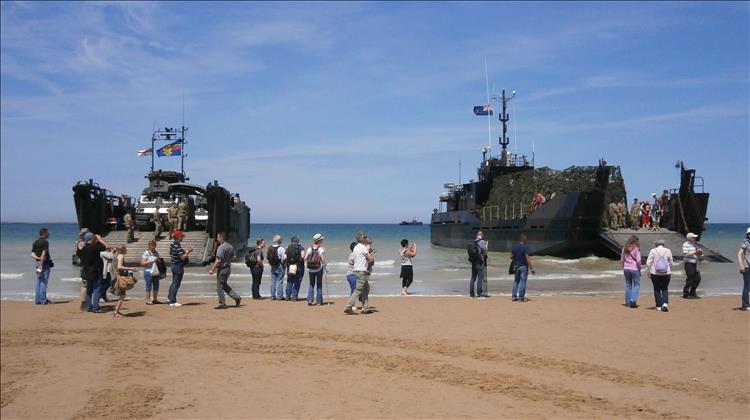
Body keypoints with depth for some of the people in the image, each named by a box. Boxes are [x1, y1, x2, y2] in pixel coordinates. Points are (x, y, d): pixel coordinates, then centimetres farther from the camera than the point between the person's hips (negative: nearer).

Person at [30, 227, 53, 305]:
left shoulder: (35, 242, 13)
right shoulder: (45, 242, -12)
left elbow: (32, 255, 8)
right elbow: (43, 254, -20)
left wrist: (38, 258, -5)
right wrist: (41, 265, -19)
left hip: (37, 263, 8)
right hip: (44, 263, -8)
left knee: (38, 282, 12)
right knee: (44, 282, -4)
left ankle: (37, 300, 14)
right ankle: (43, 300, -3)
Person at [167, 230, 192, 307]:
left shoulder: (172, 244, 6)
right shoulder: (178, 247, -23)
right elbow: (182, 258, -24)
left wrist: (185, 251, 10)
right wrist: (188, 252, -13)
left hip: (173, 265, 10)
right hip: (178, 266, -10)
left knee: (174, 282, 23)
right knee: (176, 284, -3)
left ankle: (169, 298, 33)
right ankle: (172, 302, 1)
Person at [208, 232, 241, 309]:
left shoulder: (221, 247, -18)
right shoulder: (230, 246, 8)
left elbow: (218, 260, -22)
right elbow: (233, 258, 14)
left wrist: (212, 269, -18)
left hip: (222, 268, -9)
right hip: (228, 268, 9)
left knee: (219, 286, 2)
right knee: (224, 285, 20)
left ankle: (222, 303, 7)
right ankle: (237, 297, 13)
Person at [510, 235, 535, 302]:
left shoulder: (514, 247, 3)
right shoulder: (525, 247, -15)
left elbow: (511, 256, 7)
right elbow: (527, 258, -18)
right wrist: (531, 268, -15)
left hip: (516, 266, 6)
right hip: (523, 266, -6)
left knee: (516, 281, 16)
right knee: (523, 281, -1)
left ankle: (514, 296, 15)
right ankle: (521, 298, 0)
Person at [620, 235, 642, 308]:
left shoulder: (625, 248, 6)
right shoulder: (636, 249, -10)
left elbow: (622, 260, 10)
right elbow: (638, 260, -13)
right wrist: (639, 268, 0)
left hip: (626, 269, 5)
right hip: (634, 269, -5)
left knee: (628, 285, 11)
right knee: (636, 285, 7)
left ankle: (628, 302, 14)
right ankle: (633, 299, -8)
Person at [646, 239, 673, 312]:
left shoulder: (653, 251, -2)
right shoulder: (668, 251, 3)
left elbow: (648, 263, -6)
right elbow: (671, 263, 7)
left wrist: (649, 272, 2)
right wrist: (670, 272, 18)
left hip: (655, 273, -1)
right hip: (666, 273, 1)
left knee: (657, 289, 8)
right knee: (665, 289, 9)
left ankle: (659, 306, 9)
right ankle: (665, 303, -11)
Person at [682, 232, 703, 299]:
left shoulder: (693, 245, 18)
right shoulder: (685, 245, -9)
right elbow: (685, 254, -19)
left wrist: (699, 253, 4)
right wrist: (695, 252, -19)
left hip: (694, 263, 9)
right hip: (689, 263, -9)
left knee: (697, 278, 9)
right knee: (690, 279, -6)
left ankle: (692, 293, 20)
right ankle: (686, 294, 3)